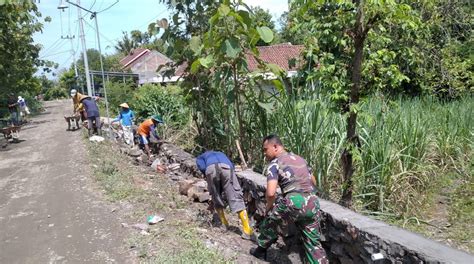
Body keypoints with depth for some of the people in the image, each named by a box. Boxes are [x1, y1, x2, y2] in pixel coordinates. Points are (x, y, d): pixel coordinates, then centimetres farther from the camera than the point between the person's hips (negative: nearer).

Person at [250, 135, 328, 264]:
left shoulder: (274, 164, -1)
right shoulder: (300, 159, 21)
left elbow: (271, 193, -12)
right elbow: (313, 182, 30)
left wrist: (269, 207, 6)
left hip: (294, 203, -5)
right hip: (313, 204, 6)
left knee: (269, 217, 22)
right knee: (313, 242, 15)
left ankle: (261, 250, 35)